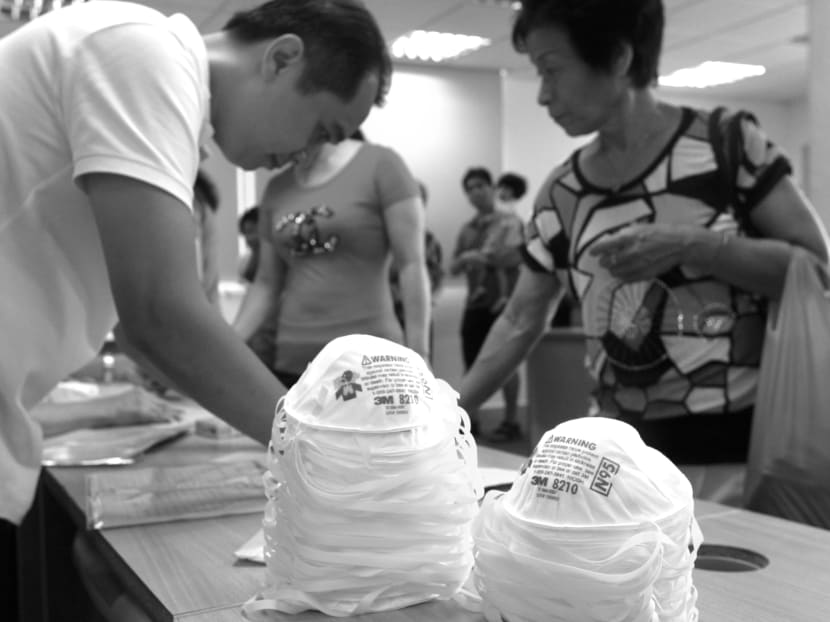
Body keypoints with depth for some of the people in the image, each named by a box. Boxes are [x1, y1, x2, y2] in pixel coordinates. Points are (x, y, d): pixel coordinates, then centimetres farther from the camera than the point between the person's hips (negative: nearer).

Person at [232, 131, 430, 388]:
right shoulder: (276, 189, 13)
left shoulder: (379, 164, -2)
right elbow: (266, 283, 16)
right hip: (293, 362, 5)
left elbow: (412, 265, -6)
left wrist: (418, 359, -10)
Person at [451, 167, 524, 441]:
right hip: (474, 303, 5)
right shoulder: (466, 229, 15)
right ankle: (471, 419, 14)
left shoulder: (509, 222, 0)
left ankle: (511, 421, 4)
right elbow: (453, 268, 14)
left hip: (503, 301, -5)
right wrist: (463, 260, -8)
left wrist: (483, 257, -14)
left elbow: (516, 258, -11)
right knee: (473, 364, 6)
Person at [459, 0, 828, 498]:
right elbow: (520, 323, 10)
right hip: (632, 449, 3)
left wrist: (691, 247, -20)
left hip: (747, 442, -3)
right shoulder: (560, 195, 4)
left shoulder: (729, 142, -6)